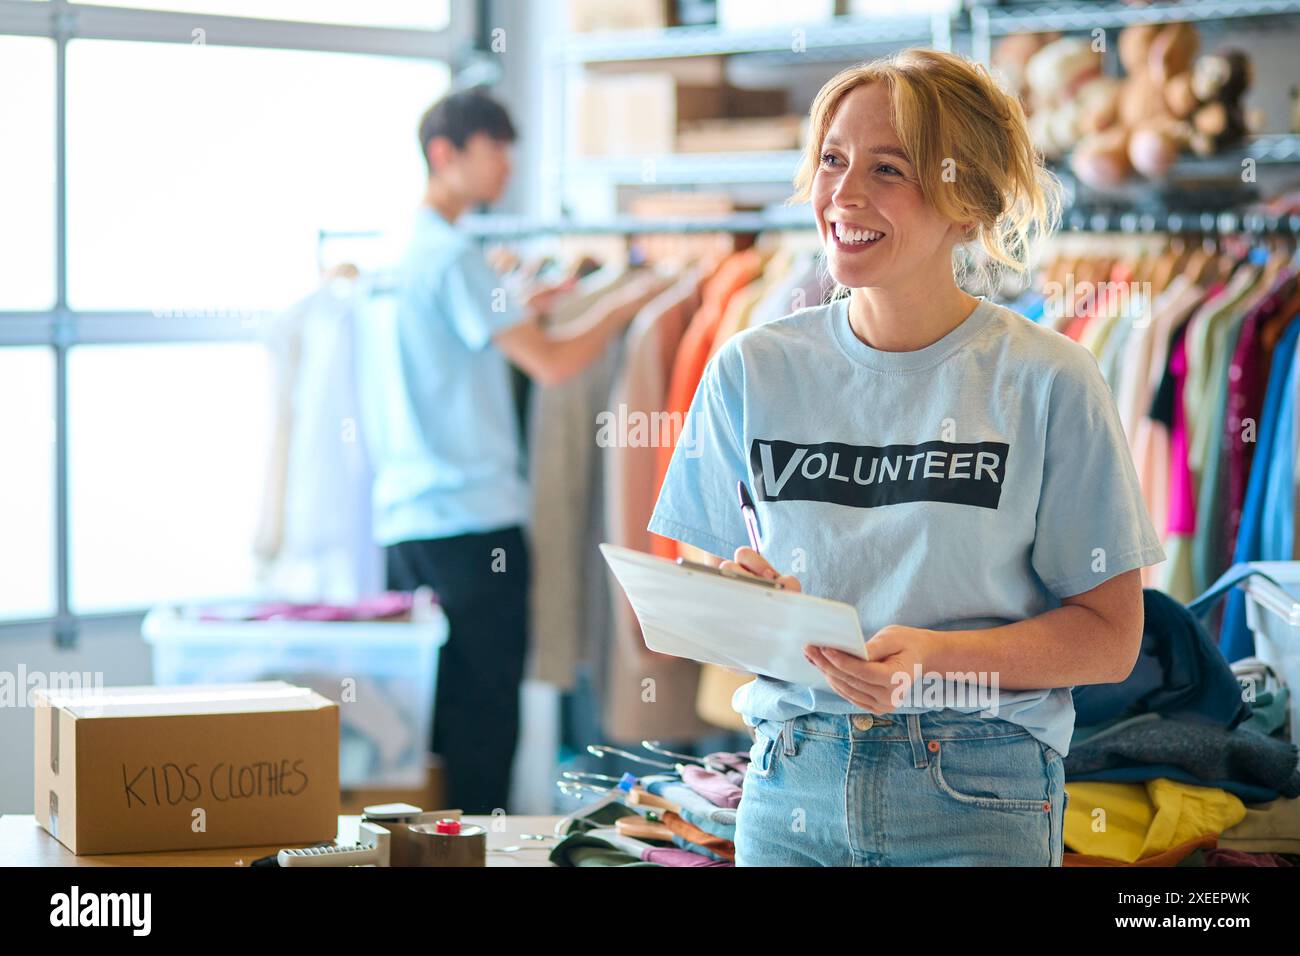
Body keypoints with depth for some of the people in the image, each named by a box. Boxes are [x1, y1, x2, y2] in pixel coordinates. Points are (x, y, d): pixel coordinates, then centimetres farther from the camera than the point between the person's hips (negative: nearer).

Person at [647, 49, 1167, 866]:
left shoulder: (1047, 382, -5)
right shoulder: (752, 370, 3)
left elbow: (1110, 634, -6)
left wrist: (934, 655, -20)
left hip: (979, 793, -2)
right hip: (791, 777, 3)